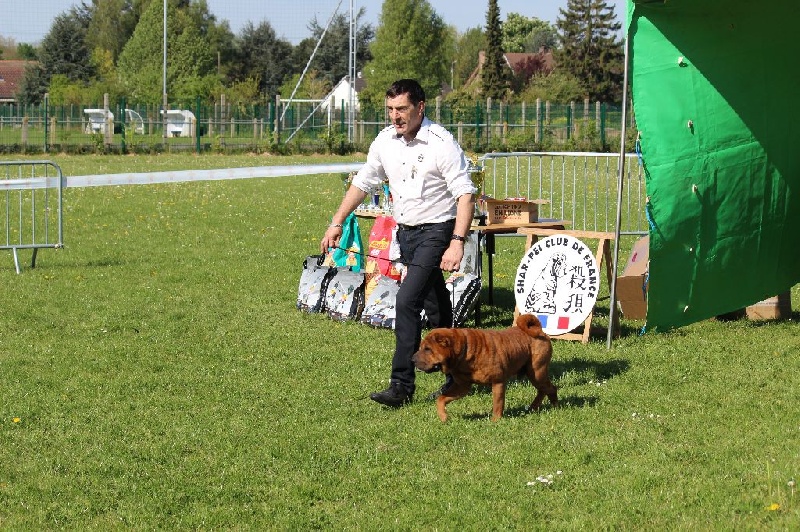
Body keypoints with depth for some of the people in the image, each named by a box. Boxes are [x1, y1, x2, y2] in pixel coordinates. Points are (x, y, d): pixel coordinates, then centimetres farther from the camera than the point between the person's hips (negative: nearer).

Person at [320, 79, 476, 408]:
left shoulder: (442, 143, -16)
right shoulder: (385, 141, 4)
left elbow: (465, 194, -19)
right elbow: (362, 183, 16)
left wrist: (458, 242, -28)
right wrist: (337, 223, 11)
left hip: (435, 232, -7)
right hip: (405, 232, 7)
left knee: (406, 301, -17)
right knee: (436, 310, 15)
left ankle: (401, 385, -13)